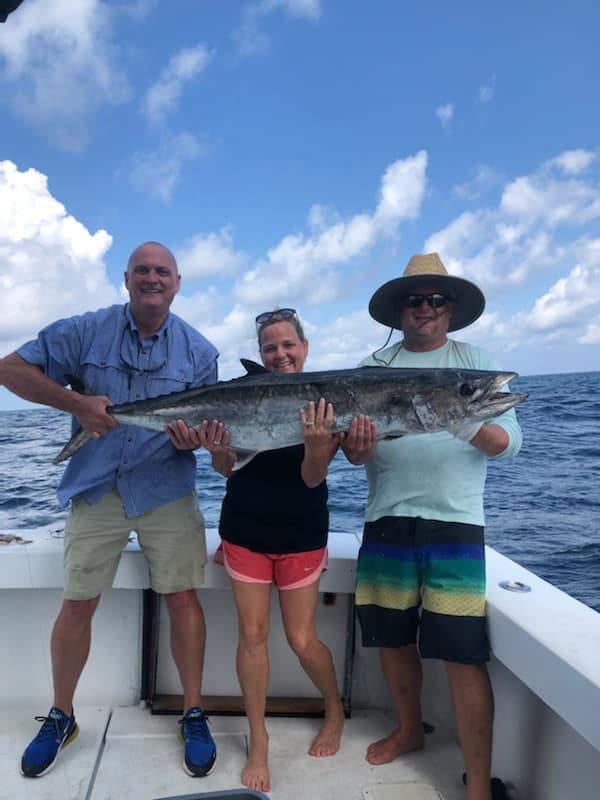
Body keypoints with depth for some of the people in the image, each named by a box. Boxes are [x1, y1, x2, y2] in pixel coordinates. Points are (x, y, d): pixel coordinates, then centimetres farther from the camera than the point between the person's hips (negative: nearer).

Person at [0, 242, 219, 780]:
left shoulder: (198, 350, 0)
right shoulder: (86, 330, -2)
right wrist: (76, 402, -17)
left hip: (166, 490, 0)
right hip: (95, 489, 0)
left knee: (182, 598, 2)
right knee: (77, 605, 8)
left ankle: (193, 714, 22)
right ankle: (61, 716, 32)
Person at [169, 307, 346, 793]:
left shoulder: (326, 402, -10)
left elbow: (313, 477, -15)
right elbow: (227, 469, -2)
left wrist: (318, 442, -35)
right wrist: (219, 451, -24)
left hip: (301, 535, -1)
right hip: (245, 530, 2)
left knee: (302, 640, 6)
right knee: (252, 634, 8)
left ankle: (335, 712, 38)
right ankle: (258, 744, 29)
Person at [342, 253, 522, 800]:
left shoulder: (477, 363, 6)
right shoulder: (375, 366, 9)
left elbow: (509, 443, -1)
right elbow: (357, 450, 5)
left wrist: (467, 423, -22)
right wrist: (357, 446, -20)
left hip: (454, 522, -2)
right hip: (387, 522, 3)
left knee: (463, 653, -4)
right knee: (392, 638, 14)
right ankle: (409, 730, 39)